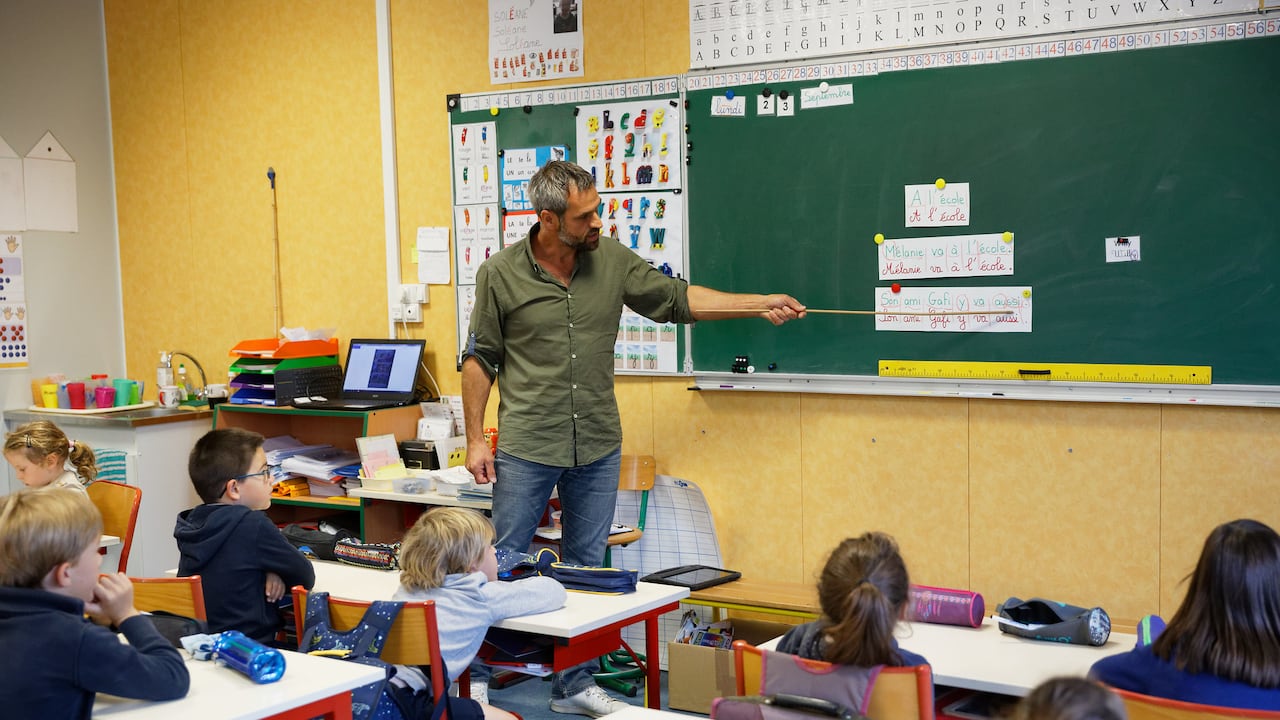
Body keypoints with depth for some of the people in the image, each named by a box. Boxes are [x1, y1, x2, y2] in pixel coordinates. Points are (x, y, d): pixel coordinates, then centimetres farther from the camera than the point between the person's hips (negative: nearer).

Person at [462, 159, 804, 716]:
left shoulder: (612, 261, 1)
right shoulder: (501, 274, -6)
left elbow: (677, 299, 8)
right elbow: (480, 359, -1)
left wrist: (762, 305, 2)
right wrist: (475, 439, -4)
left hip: (598, 447, 3)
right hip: (526, 446, -3)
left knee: (586, 567, 11)